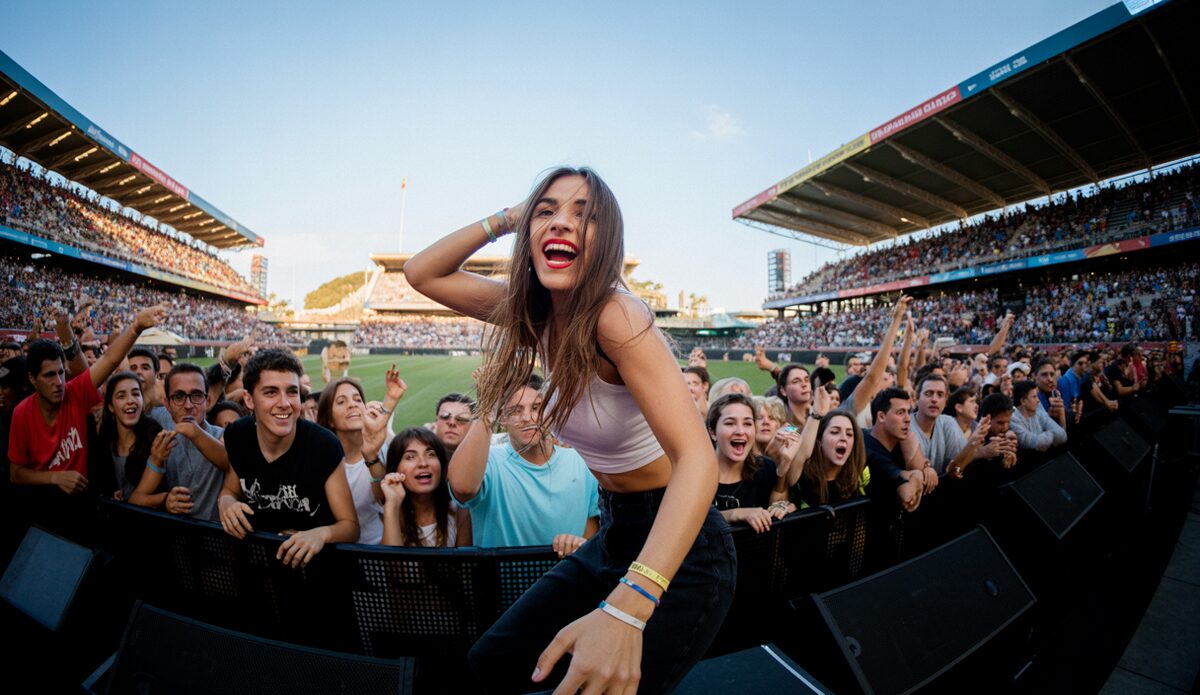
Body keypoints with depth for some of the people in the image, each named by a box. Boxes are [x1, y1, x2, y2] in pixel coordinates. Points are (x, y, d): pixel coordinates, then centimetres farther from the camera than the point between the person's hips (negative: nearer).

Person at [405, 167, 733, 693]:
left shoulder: (615, 315, -26)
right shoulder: (536, 312, -3)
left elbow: (696, 459, -35)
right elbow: (422, 274, 3)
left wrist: (626, 609, -46)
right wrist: (504, 218, -9)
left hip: (677, 547, -6)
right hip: (615, 536, 7)